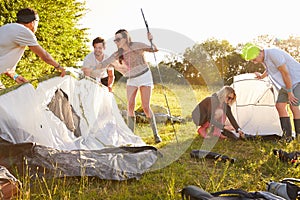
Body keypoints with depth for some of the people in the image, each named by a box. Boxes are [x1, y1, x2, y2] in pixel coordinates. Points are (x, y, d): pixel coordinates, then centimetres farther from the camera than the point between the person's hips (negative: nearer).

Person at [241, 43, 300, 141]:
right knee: (280, 105, -1)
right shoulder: (263, 59, 1)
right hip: (286, 84, 9)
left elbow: (285, 73, -26)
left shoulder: (273, 54, -28)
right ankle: (287, 136, 0)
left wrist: (289, 92, -21)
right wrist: (262, 76, 36)